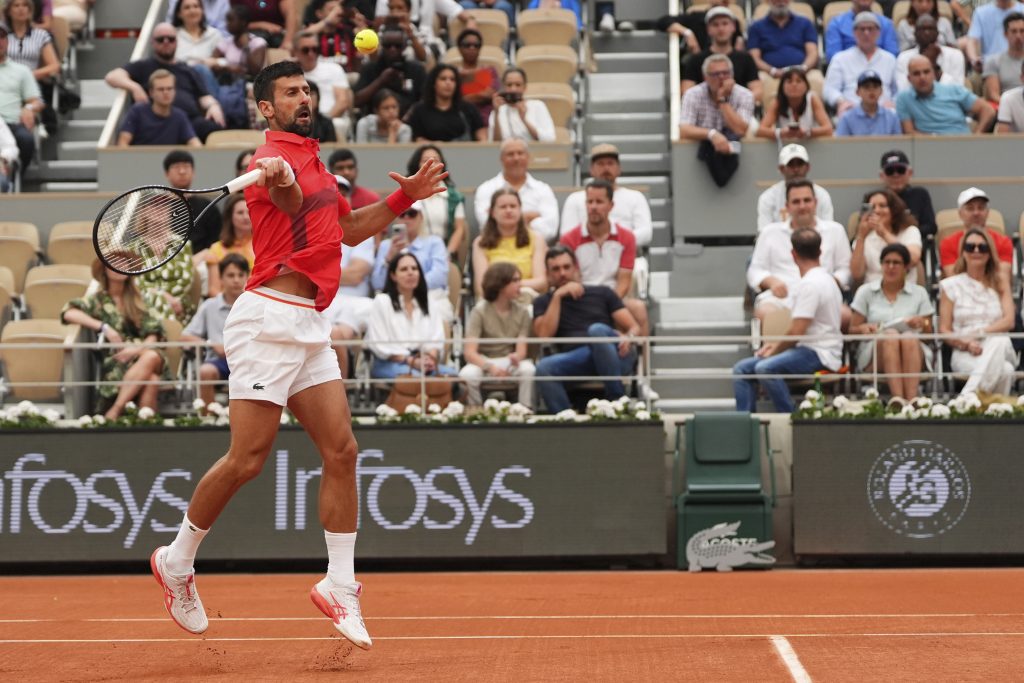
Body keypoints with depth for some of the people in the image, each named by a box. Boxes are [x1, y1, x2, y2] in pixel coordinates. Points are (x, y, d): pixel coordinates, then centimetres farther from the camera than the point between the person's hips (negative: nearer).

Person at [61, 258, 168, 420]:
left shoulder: (138, 297, 17)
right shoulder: (98, 299, 9)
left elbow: (154, 331, 9)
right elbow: (68, 313, -8)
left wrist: (138, 349, -12)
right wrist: (103, 327, -16)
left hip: (143, 354, 2)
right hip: (115, 363, -2)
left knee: (152, 356, -36)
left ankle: (114, 411, -38)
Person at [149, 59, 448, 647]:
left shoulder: (313, 159, 19)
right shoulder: (273, 158, -10)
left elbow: (349, 229, 32)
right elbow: (295, 206, -34)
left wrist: (404, 198, 23)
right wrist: (281, 181, -56)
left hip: (309, 326, 9)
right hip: (270, 318, -9)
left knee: (342, 451, 3)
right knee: (247, 460, -7)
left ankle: (340, 586, 10)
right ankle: (177, 561, 12)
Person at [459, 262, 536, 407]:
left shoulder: (522, 312, 0)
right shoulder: (480, 311, -10)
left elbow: (521, 350, -8)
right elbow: (469, 352, -18)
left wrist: (516, 357, -34)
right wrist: (490, 367, -38)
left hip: (509, 362, 2)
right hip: (483, 362, -2)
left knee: (528, 369, -32)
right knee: (468, 375, -35)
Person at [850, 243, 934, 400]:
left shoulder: (919, 293, 15)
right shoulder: (865, 291, 13)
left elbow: (929, 334, 10)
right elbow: (852, 330, 9)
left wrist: (923, 324, -12)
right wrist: (864, 328, -13)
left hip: (913, 354, 1)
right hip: (873, 356, -1)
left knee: (909, 338, -34)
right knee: (891, 335, -34)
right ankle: (898, 400, -52)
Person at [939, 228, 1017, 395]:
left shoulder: (1000, 283, 16)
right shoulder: (951, 286, 11)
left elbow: (1009, 321, 3)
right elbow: (944, 330, 5)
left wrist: (980, 332, -13)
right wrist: (966, 343, -16)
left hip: (998, 347, 2)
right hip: (965, 355, -2)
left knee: (1000, 342, -39)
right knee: (1005, 371, -37)